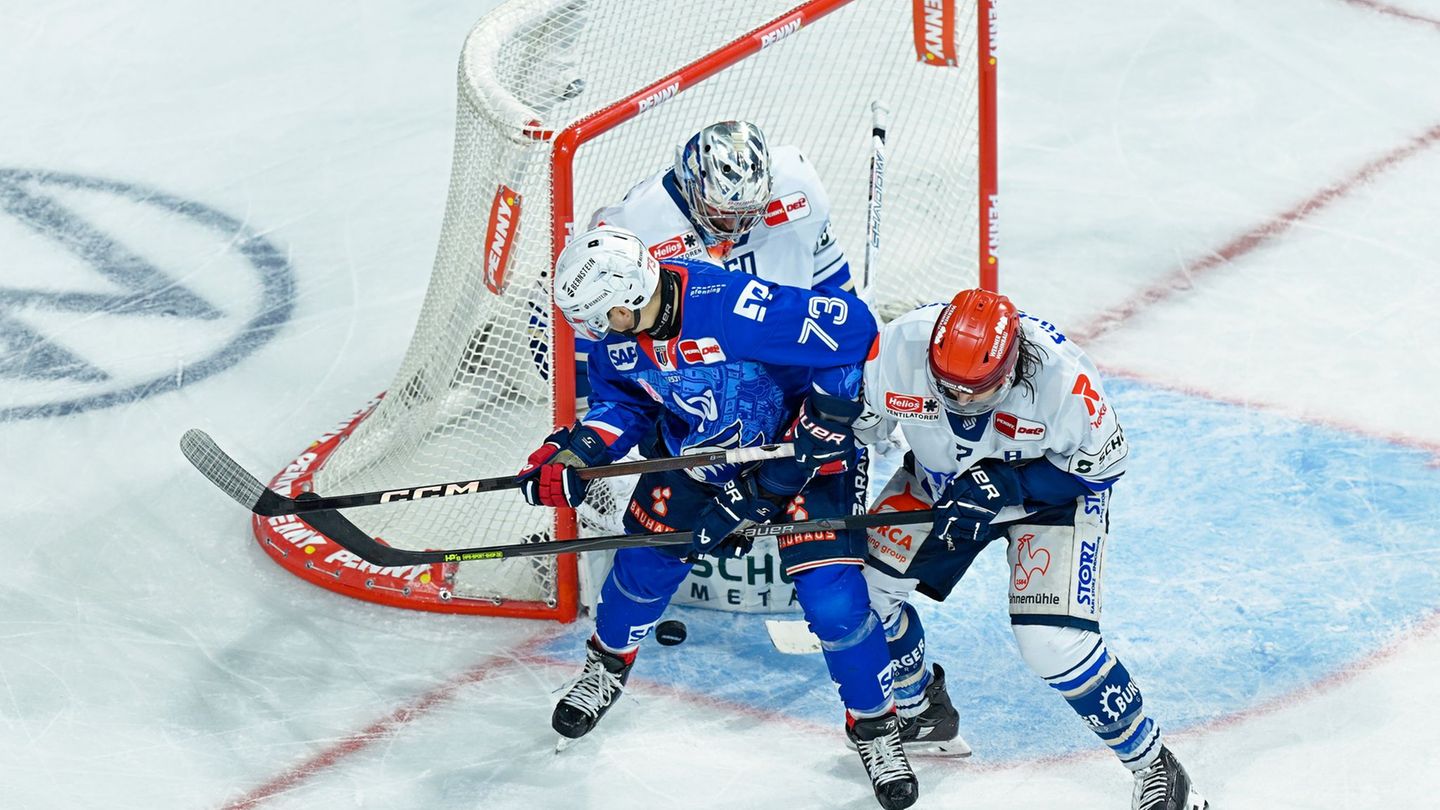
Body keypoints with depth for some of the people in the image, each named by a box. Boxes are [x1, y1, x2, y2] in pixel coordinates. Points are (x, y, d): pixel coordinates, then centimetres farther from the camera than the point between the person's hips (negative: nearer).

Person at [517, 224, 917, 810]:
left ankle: (874, 724, 11)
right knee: (643, 565, 11)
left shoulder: (740, 308, -39)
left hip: (795, 451, -6)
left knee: (835, 601, -12)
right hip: (696, 457, 6)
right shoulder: (614, 332, -17)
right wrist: (573, 453, -14)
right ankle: (606, 667, 44)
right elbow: (621, 401, 2)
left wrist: (829, 419, -25)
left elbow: (852, 328, -31)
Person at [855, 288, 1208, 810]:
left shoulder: (1065, 378, -38)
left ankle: (1154, 766, 1)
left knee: (1052, 643, -19)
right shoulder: (897, 348, -31)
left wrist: (1005, 487, -31)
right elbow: (858, 419, -10)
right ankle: (921, 709, 26)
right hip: (940, 479, 4)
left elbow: (1101, 462, -20)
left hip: (1051, 488, -4)